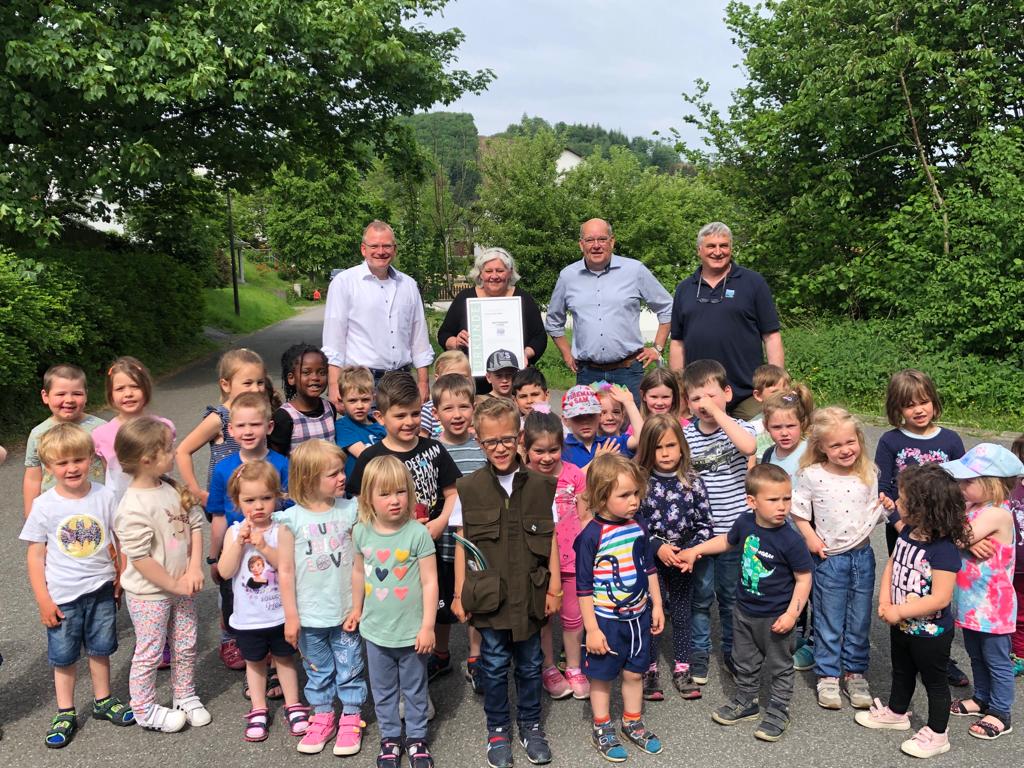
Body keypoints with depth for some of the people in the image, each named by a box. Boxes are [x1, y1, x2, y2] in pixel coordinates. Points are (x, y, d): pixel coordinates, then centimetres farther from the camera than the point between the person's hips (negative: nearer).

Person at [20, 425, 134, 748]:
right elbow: (36, 556, -7)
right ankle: (65, 714, 28)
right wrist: (43, 600, -8)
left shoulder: (104, 496, -9)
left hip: (101, 590, 1)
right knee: (64, 656, 11)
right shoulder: (43, 505, -11)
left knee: (100, 649, 17)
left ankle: (103, 702, 36)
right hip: (62, 596, -1)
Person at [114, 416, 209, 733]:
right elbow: (140, 558, -23)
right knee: (150, 652, 9)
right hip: (149, 594, -7)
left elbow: (195, 524, 2)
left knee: (186, 646, 18)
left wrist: (195, 568, -8)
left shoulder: (172, 489, -3)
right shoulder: (134, 508, -25)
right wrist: (174, 585, -15)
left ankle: (185, 696, 38)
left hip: (181, 587, 7)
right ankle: (145, 710, 28)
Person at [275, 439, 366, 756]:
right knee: (317, 670, 17)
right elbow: (285, 571, -5)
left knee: (349, 668, 12)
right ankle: (322, 718, 35)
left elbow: (363, 560, -1)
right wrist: (290, 616, -3)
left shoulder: (350, 510, -6)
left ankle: (351, 719, 29)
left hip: (346, 611, 0)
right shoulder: (291, 519, -10)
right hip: (310, 615, 0)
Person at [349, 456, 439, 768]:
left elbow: (430, 581, -15)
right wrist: (356, 609, 18)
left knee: (414, 689, 16)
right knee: (383, 690, 19)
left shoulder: (417, 533, -19)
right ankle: (390, 738, 37)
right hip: (376, 629, 3)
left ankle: (417, 738, 34)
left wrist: (427, 626, -14)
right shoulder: (361, 532, -7)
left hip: (411, 630, -3)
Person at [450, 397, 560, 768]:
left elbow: (551, 540, 2)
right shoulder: (468, 488, -5)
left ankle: (531, 725, 34)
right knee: (494, 664, 12)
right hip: (488, 595, -1)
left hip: (530, 594, 1)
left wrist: (554, 587, 1)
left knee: (530, 663, 14)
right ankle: (498, 729, 31)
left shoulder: (540, 486, -3)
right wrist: (459, 593, 0)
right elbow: (462, 545, -1)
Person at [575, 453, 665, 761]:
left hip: (638, 616, 5)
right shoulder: (591, 536, -20)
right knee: (602, 676, 11)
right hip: (606, 619, -5)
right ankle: (602, 730, 29)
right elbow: (584, 587, -16)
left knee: (635, 672, 18)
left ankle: (633, 722, 38)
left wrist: (656, 606, 11)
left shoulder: (639, 527, -3)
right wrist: (591, 628, -15)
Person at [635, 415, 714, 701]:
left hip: (683, 561, 2)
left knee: (683, 614, 13)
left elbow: (705, 523, -2)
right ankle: (650, 670, 23)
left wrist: (692, 550, -15)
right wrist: (657, 547, -18)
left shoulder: (693, 482, -6)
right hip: (649, 561, -1)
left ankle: (681, 669, 29)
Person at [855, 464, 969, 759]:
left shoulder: (944, 549, -31)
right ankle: (896, 712, 49)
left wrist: (899, 611, -25)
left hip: (930, 633, -8)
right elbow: (891, 566, 5)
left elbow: (940, 598, -32)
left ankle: (937, 735, 31)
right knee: (902, 671, 28)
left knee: (934, 680, 14)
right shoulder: (907, 532, -7)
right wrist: (884, 600, -9)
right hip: (901, 626, 8)